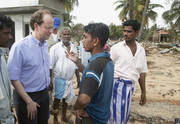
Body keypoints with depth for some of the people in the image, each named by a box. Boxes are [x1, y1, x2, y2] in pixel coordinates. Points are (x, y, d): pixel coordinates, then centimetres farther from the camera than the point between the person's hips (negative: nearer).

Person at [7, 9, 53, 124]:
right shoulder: (19, 47, -20)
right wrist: (29, 102, -17)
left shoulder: (45, 44, 2)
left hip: (44, 93, 7)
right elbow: (14, 78, -20)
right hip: (27, 96, -6)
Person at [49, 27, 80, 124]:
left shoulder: (73, 47, 6)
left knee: (66, 98, 18)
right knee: (57, 99, 7)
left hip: (70, 79, 5)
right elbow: (50, 65, -10)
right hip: (59, 78, -5)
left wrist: (78, 76, 13)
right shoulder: (55, 48, -11)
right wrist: (50, 79, -12)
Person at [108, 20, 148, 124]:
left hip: (130, 86, 5)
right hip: (117, 84, -4)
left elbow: (142, 73, 12)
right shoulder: (117, 48, -6)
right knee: (116, 115, 0)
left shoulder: (141, 50, 7)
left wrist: (143, 92, 13)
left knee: (125, 115, 15)